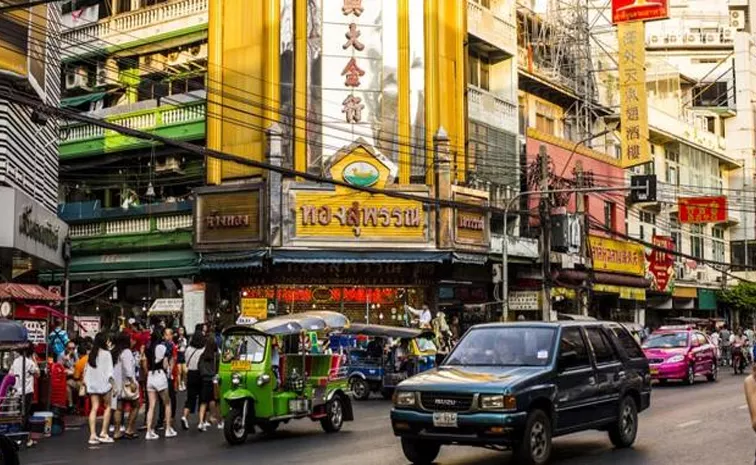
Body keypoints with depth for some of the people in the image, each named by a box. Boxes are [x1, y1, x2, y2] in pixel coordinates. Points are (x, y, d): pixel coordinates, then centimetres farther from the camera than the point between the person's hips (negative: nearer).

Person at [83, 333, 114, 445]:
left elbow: (87, 369, 10)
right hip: (103, 383, -5)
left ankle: (93, 435, -4)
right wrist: (112, 382, -8)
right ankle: (103, 433, 0)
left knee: (94, 408, 3)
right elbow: (109, 370, -10)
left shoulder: (91, 354, 11)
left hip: (92, 384, 5)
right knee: (108, 407, 7)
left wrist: (86, 380, 13)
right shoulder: (106, 353, -7)